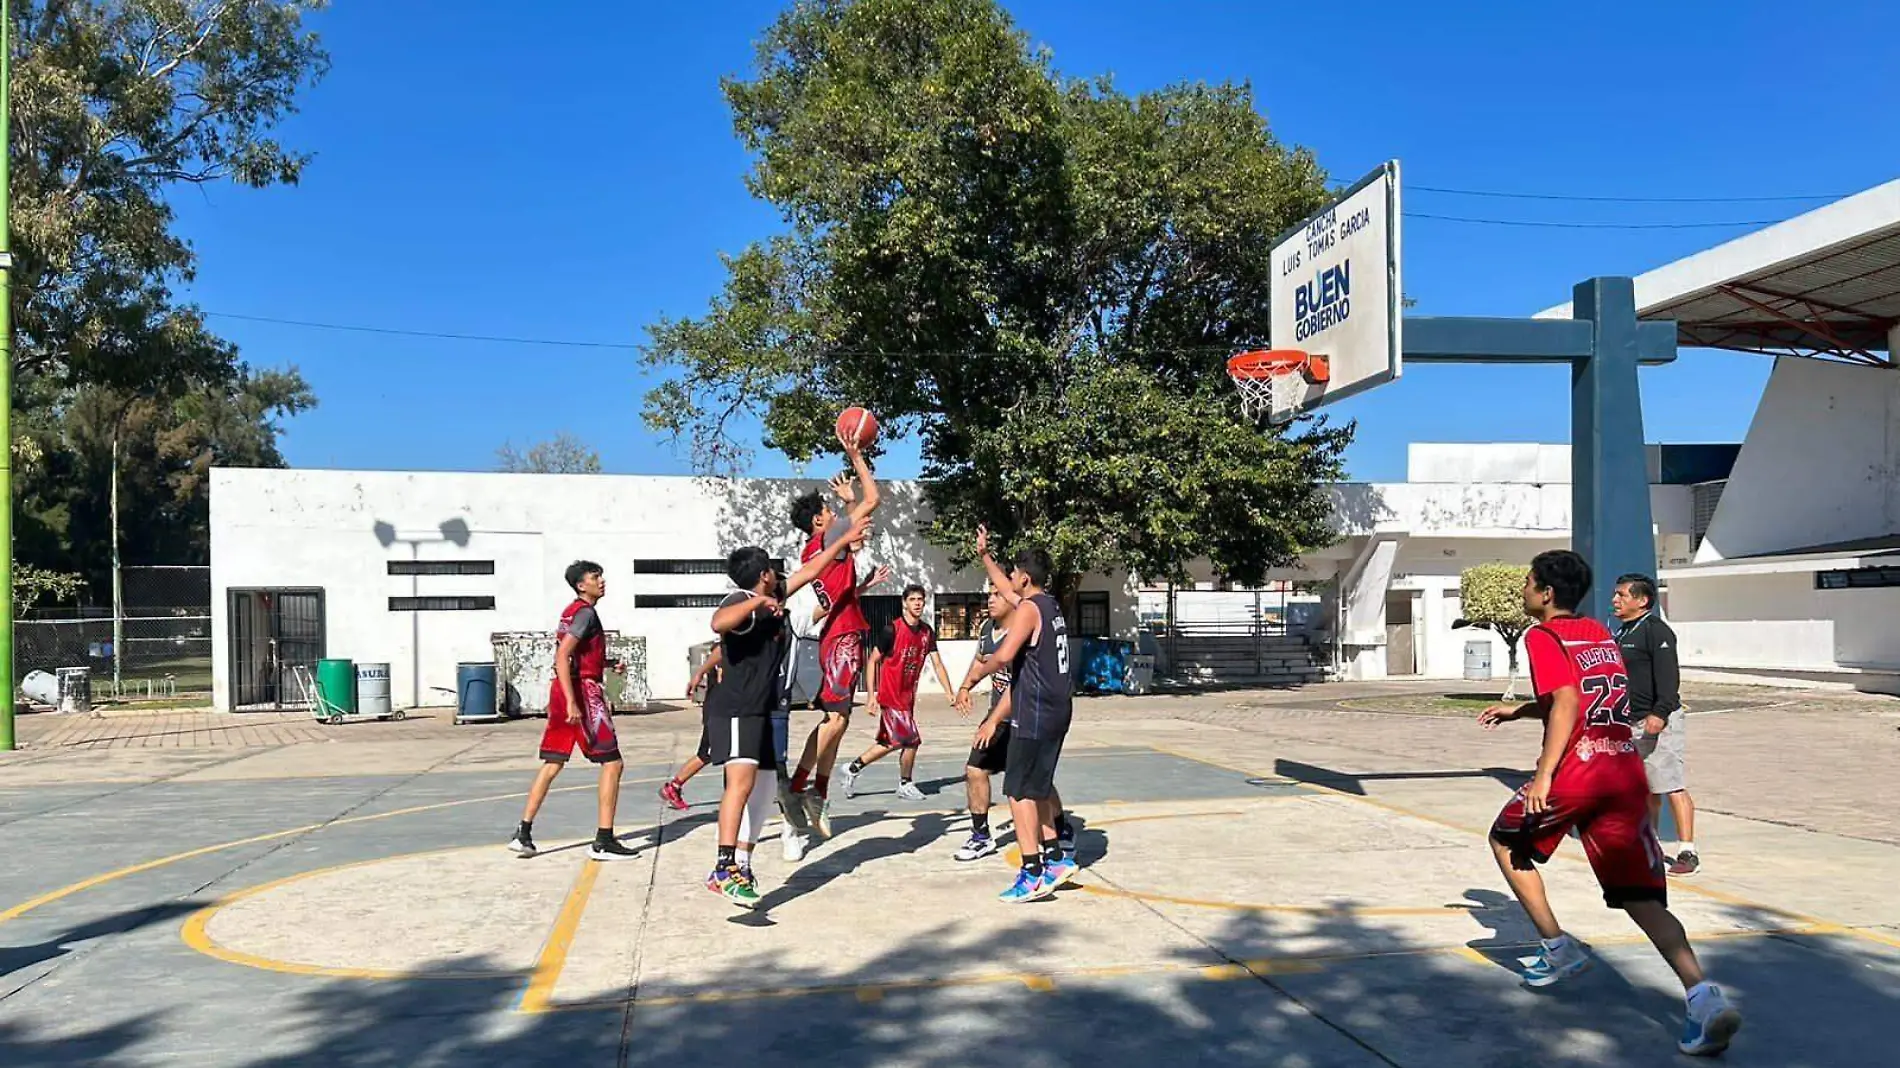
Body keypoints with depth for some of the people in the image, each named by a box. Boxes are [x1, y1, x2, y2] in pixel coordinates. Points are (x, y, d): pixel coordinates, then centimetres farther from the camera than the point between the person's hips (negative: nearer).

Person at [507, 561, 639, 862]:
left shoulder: (572, 611, 17)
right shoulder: (585, 612, -12)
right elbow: (562, 656, -22)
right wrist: (572, 702, -27)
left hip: (563, 691, 10)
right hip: (582, 690, -10)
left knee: (553, 764, 13)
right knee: (612, 763, -4)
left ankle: (523, 833, 13)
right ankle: (603, 841, -3)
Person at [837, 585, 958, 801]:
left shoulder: (928, 632, 4)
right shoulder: (892, 629, -15)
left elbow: (937, 664, 6)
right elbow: (872, 661, -11)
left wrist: (949, 693, -4)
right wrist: (872, 696, -15)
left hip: (907, 695, 7)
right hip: (891, 695, -7)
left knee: (891, 742, 12)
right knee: (912, 740, -5)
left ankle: (853, 770, 24)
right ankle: (906, 785, 14)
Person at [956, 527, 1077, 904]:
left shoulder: (1029, 609, -14)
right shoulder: (1050, 605, 14)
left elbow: (1004, 655, -24)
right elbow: (1008, 590, 31)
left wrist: (969, 681, -14)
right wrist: (984, 555, 36)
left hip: (1035, 714, -9)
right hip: (1057, 709, 9)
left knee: (1019, 791, -4)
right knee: (1037, 787, 20)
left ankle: (1033, 874, -3)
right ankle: (1054, 857, 24)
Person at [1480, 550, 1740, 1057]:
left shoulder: (1542, 636, -1)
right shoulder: (1601, 633, 22)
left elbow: (1567, 702, -16)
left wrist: (1544, 774, -21)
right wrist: (1518, 710, 42)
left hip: (1576, 771, -6)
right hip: (1627, 773, 6)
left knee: (1506, 841, 21)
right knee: (1643, 899, 2)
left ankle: (1557, 948, 19)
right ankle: (1703, 995, -19)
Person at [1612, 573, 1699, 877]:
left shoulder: (1656, 630, -13)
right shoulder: (1622, 633, 17)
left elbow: (1668, 676, -23)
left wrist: (1660, 713, -32)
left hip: (1660, 723, -10)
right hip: (1632, 724, 10)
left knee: (1672, 786, -9)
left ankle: (1687, 852, -6)